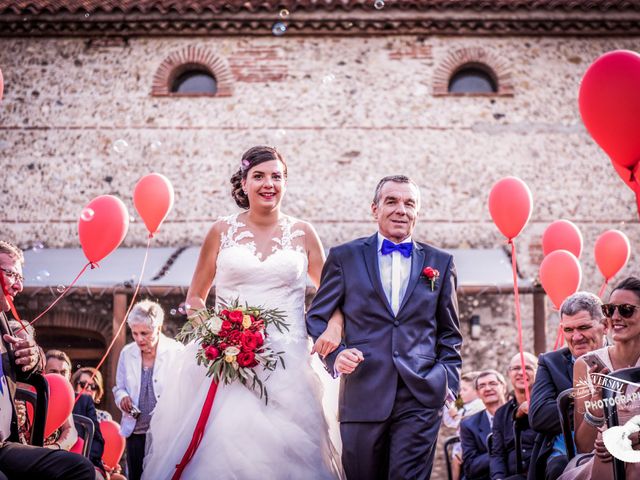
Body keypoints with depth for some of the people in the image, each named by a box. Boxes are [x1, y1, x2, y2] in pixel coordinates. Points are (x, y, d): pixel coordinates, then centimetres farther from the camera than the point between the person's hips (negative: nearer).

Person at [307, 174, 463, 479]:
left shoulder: (440, 263, 12)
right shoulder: (344, 257, 7)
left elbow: (449, 333, 17)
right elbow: (317, 318, 8)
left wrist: (449, 383, 5)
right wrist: (334, 355, -10)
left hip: (421, 398, 0)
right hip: (362, 396, 0)